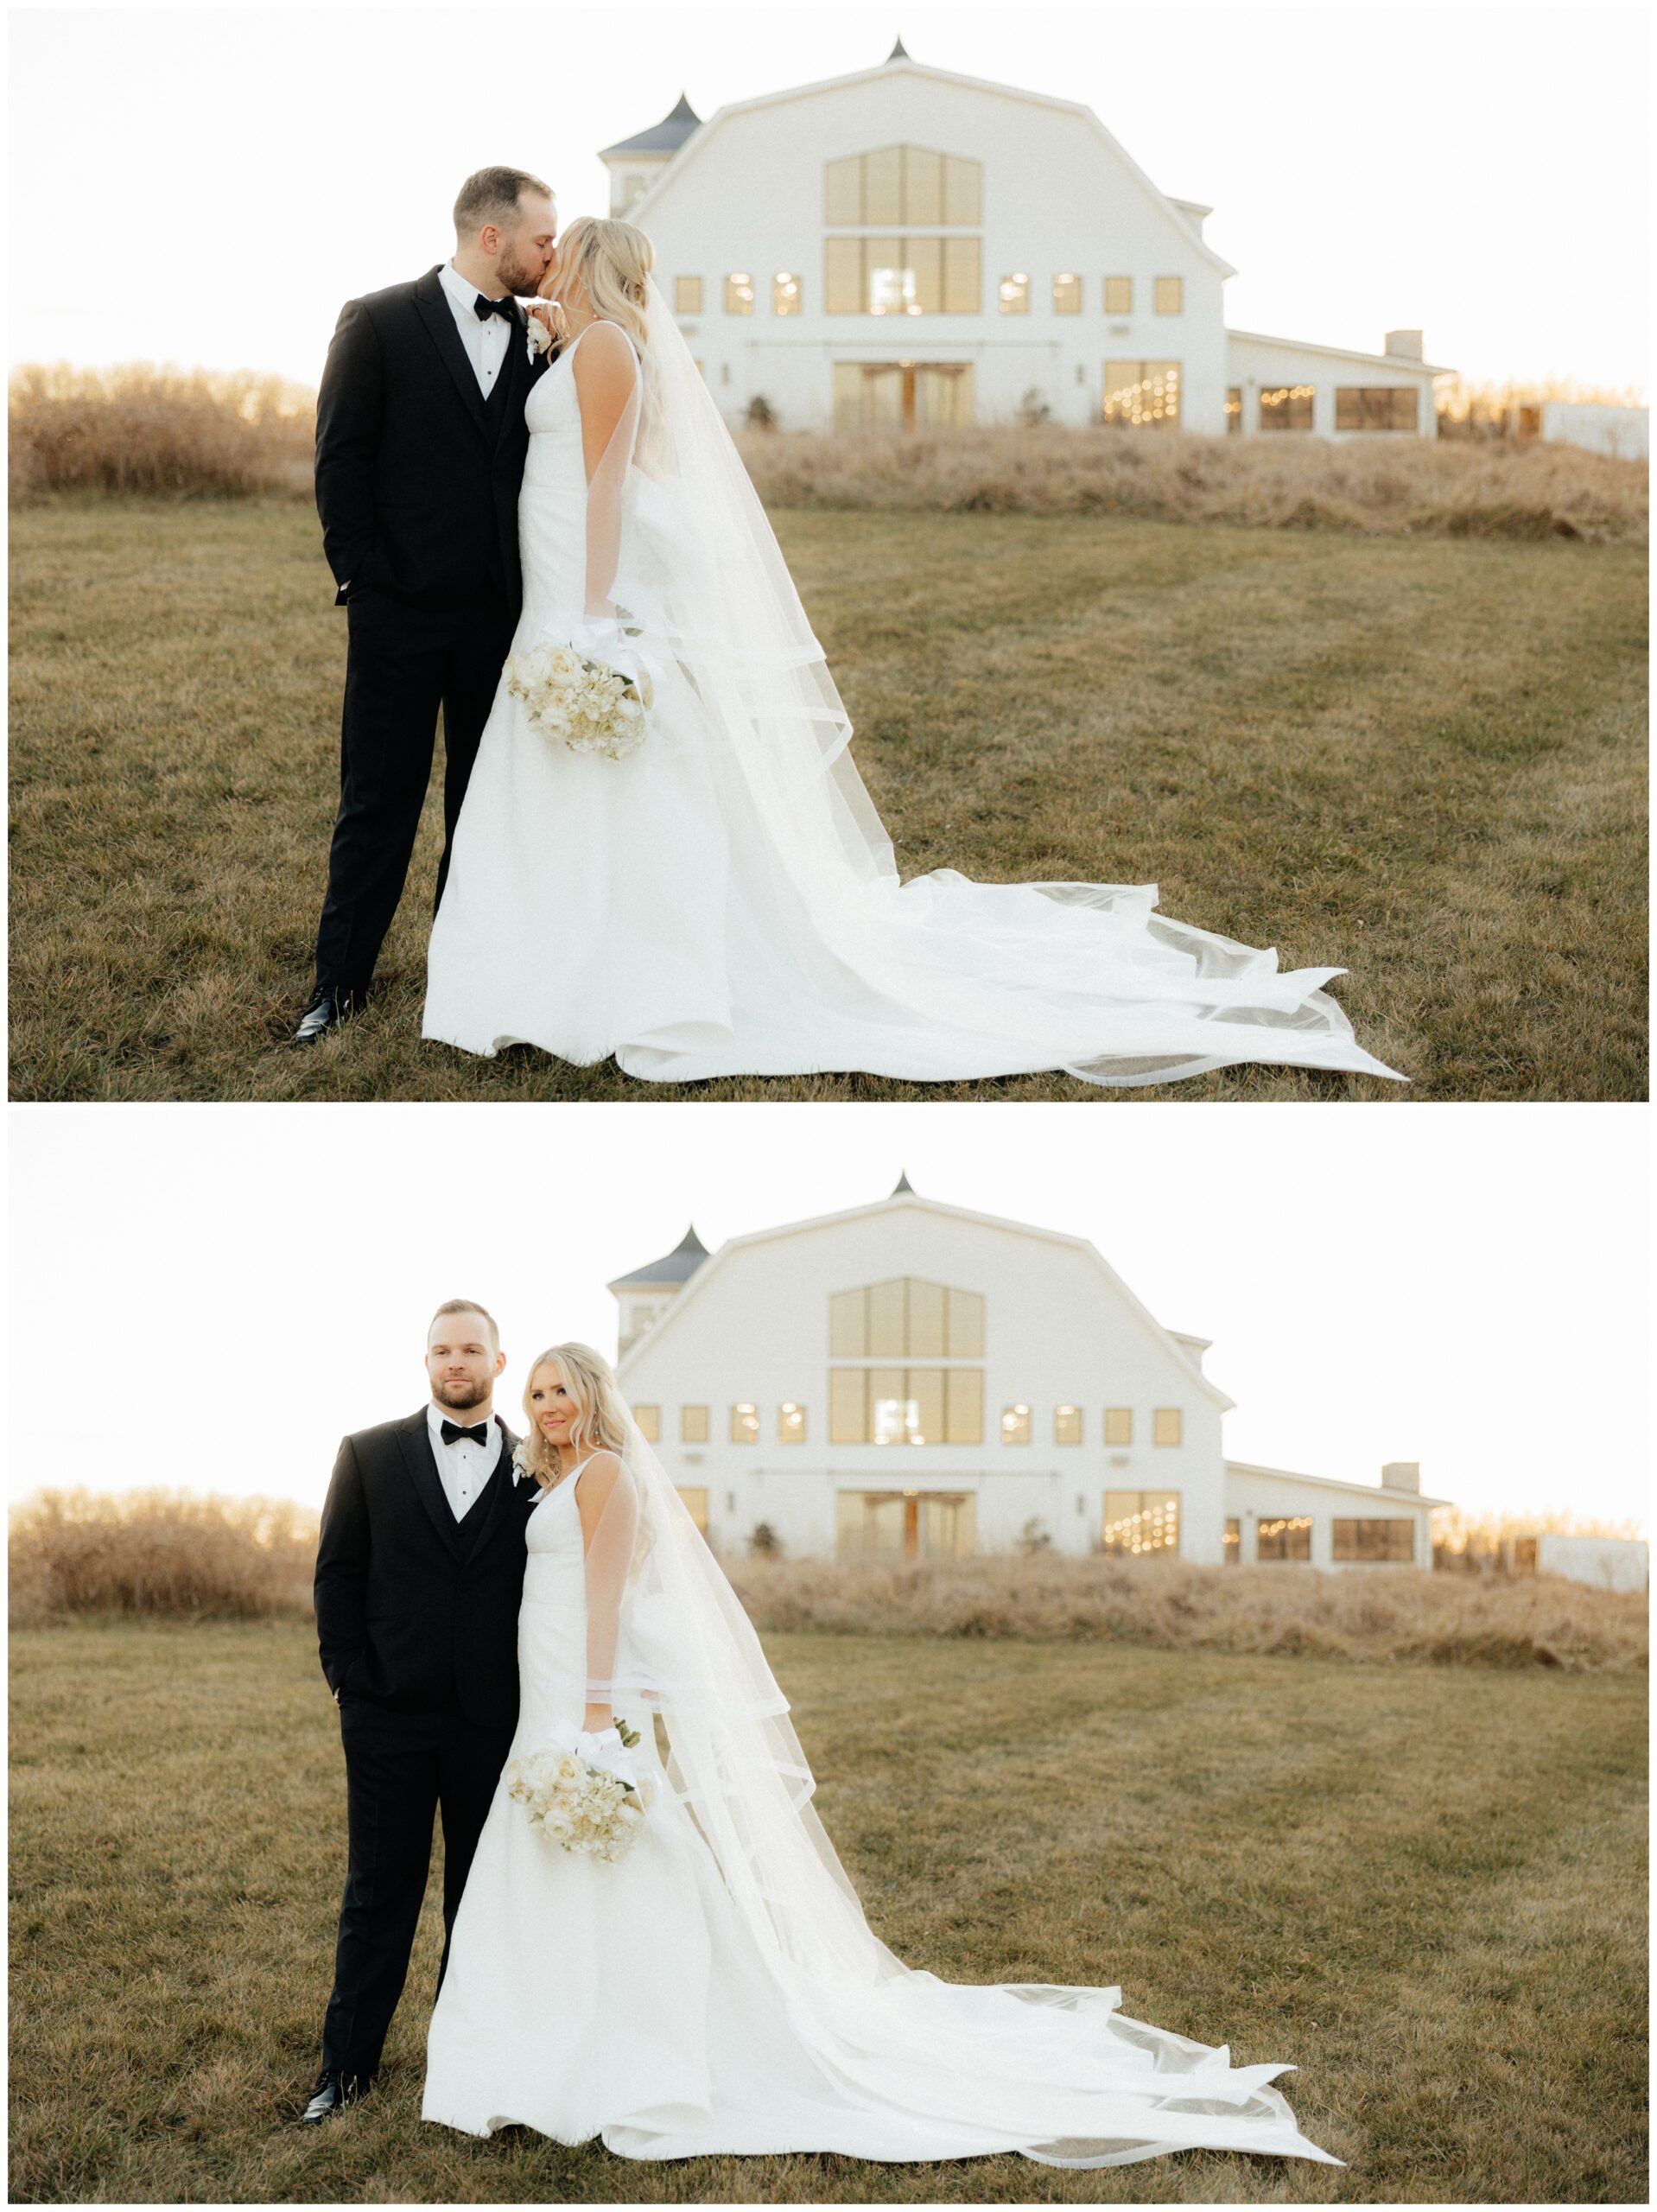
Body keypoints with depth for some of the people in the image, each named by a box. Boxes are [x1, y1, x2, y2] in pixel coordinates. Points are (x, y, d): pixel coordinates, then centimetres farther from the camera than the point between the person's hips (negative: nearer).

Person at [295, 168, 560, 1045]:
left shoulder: (535, 339, 8)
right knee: (378, 801, 2)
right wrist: (365, 579, -9)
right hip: (401, 611, -4)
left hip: (499, 612, 4)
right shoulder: (379, 323, -4)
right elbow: (340, 463, -5)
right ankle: (341, 980, 12)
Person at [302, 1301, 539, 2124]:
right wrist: (349, 1677, -5)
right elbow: (336, 1574, 3)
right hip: (391, 1715, -1)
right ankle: (347, 2064, 14)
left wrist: (537, 1698, -2)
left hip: (492, 1718, 1)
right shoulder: (369, 1455, 4)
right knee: (377, 1895, 5)